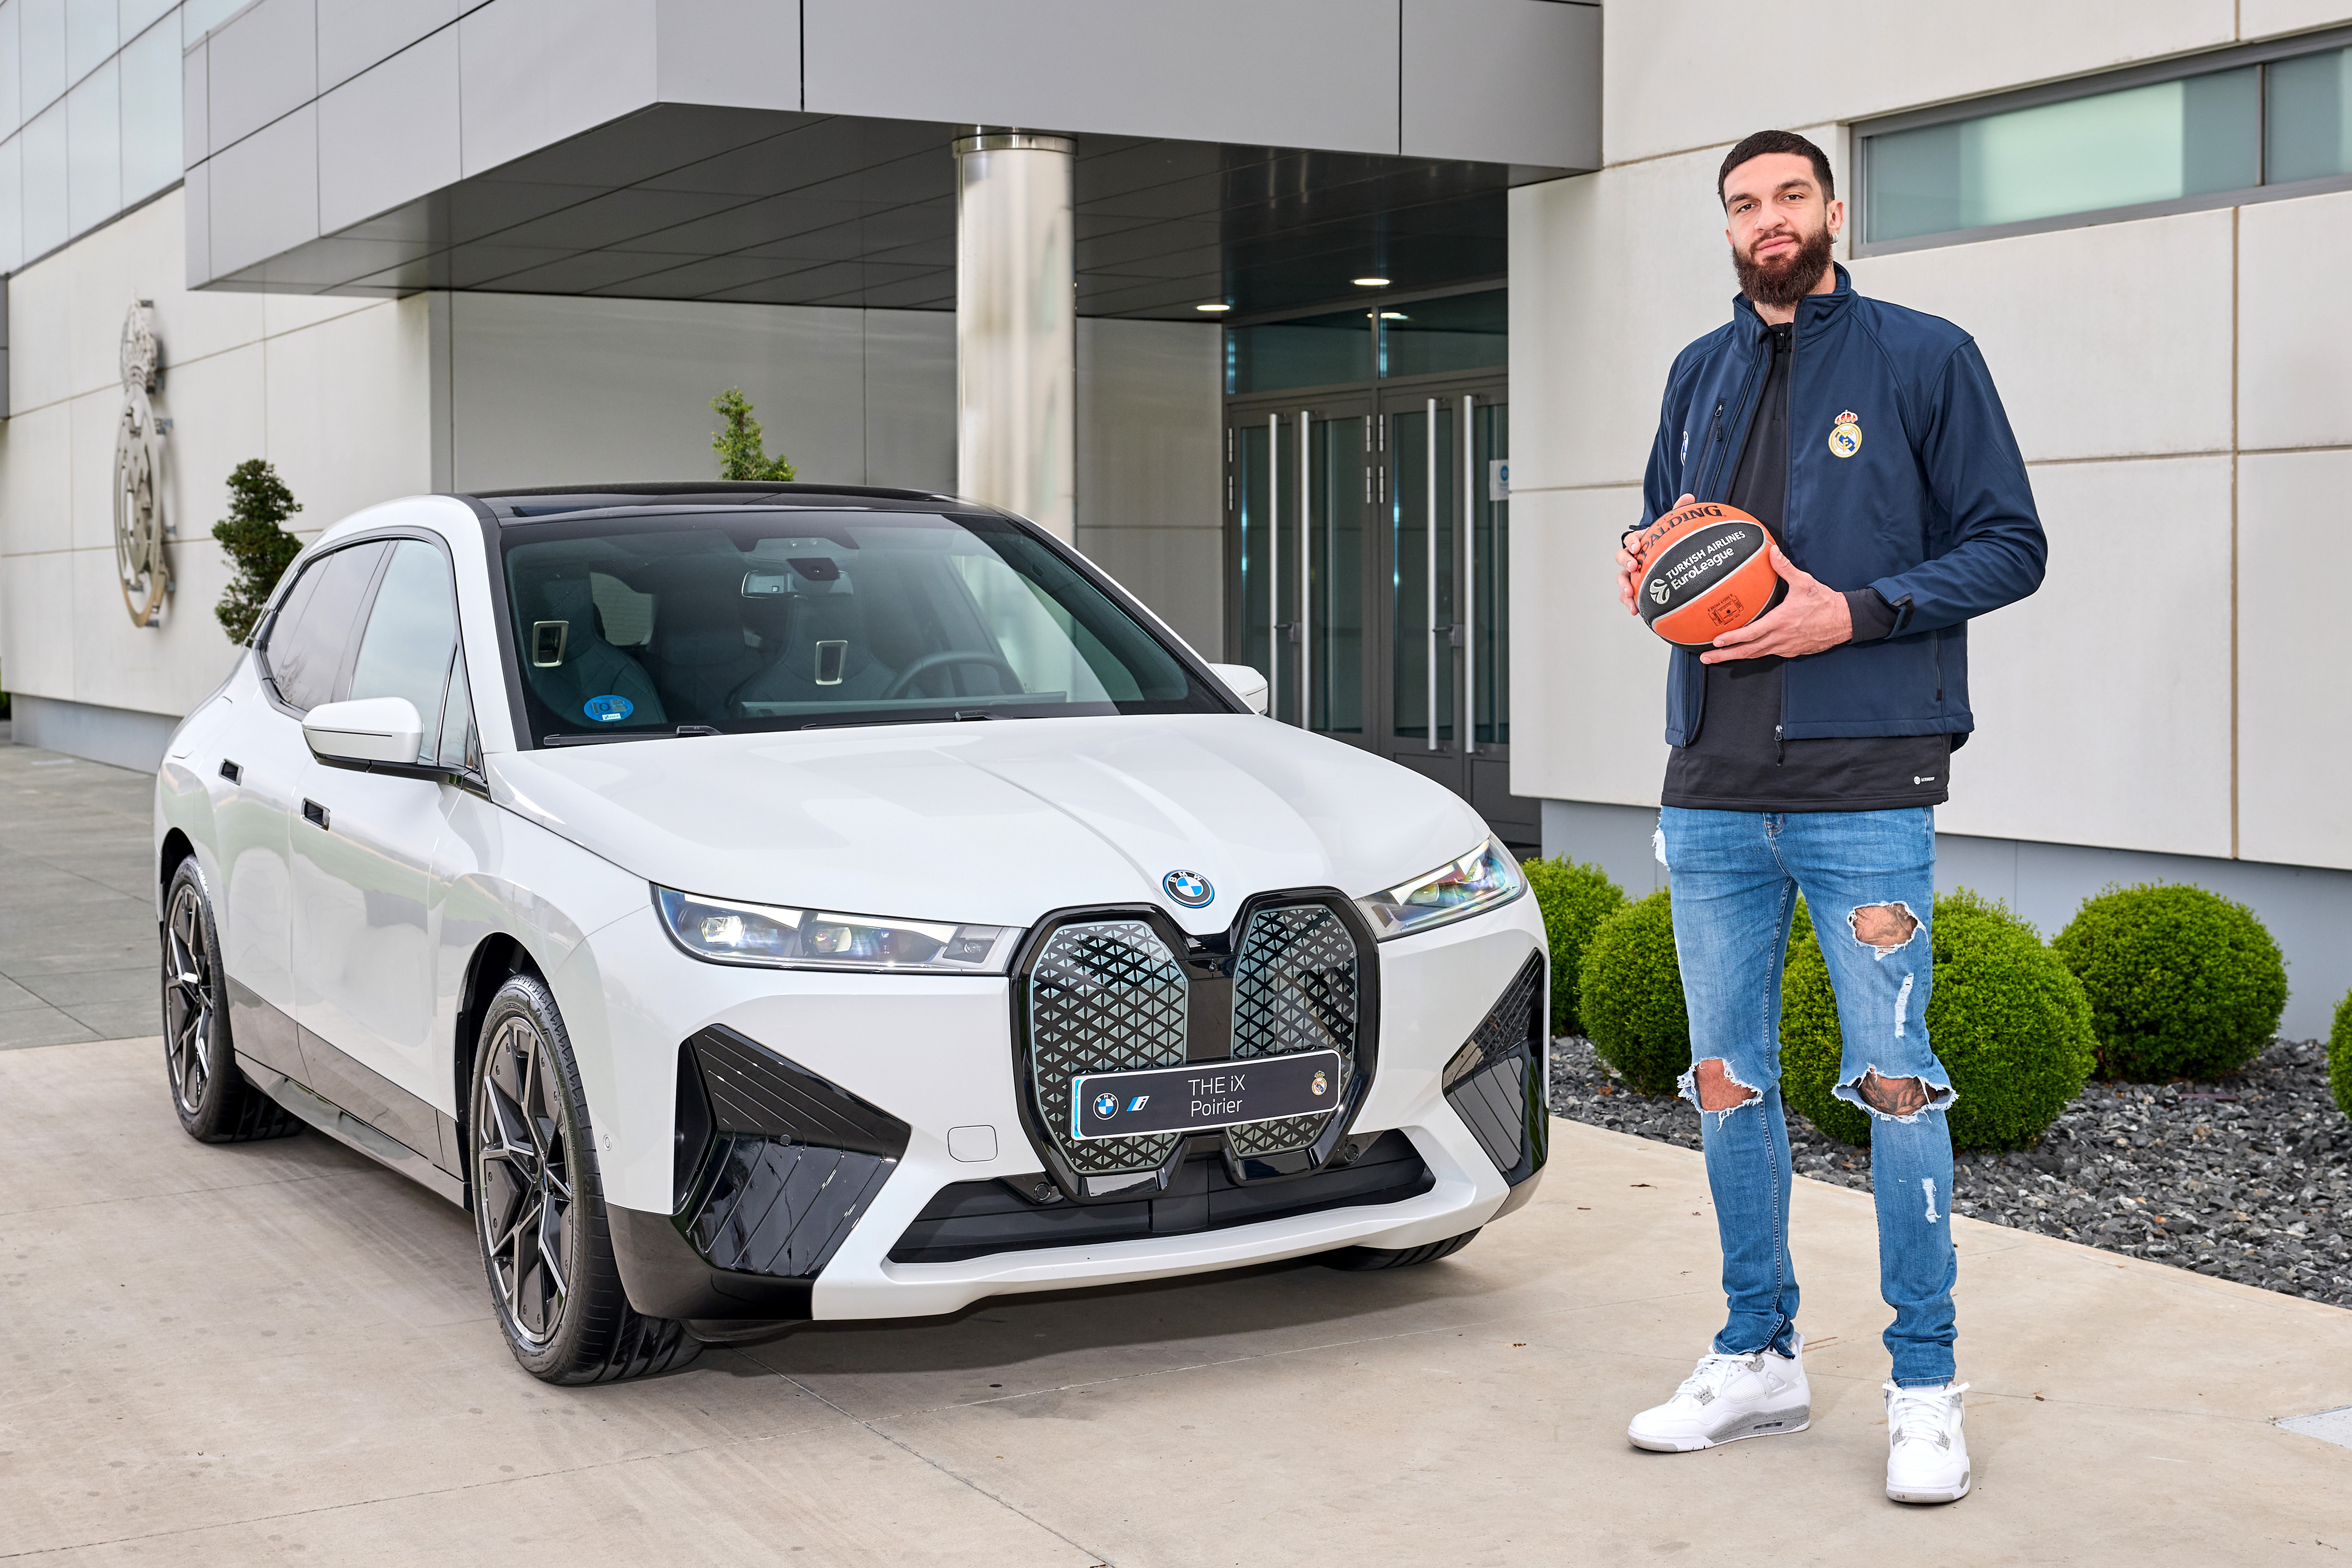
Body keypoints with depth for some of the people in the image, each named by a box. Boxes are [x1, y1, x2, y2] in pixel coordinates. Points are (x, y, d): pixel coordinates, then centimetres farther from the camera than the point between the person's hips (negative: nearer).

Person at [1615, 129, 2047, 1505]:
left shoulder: (1924, 357, 0)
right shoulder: (1700, 375, 16)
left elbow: (2010, 545, -2)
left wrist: (1855, 613, -15)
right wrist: (1649, 567, 2)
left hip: (1864, 783, -5)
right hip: (1712, 785, 6)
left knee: (1894, 1077, -4)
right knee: (1728, 1076, 10)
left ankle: (1927, 1388, 7)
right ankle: (1759, 1359, 22)